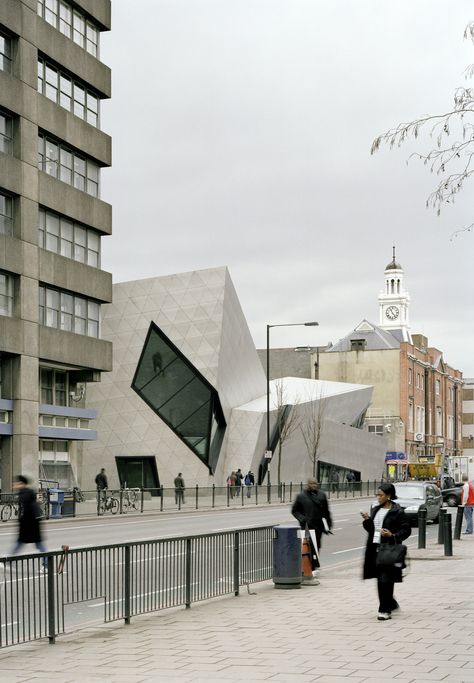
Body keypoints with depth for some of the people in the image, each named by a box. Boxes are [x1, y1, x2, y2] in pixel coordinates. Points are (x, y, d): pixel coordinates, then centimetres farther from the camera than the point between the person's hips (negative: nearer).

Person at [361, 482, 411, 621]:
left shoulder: (397, 512, -8)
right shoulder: (375, 510, 13)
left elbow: (406, 530, -7)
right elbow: (370, 529, 18)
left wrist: (392, 535, -20)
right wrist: (367, 520, 0)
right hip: (375, 548, 7)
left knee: (385, 580, -6)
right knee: (380, 580, 12)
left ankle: (385, 610, 1)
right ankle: (391, 604, 30)